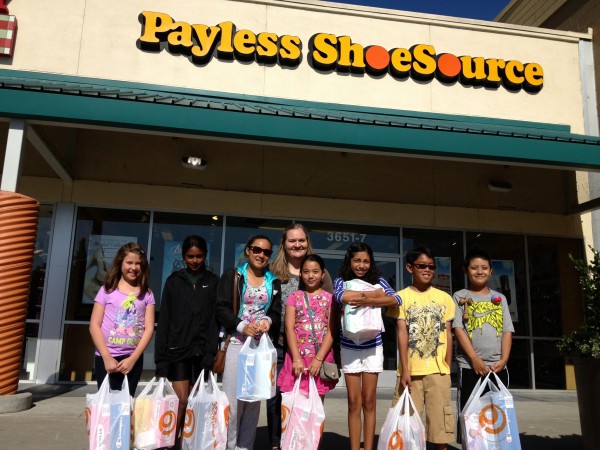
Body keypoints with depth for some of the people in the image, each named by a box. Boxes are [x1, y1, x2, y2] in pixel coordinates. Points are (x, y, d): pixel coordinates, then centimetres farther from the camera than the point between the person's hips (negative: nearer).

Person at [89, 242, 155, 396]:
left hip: (133, 358, 2)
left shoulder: (147, 294, 5)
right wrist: (107, 357, -10)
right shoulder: (107, 290, 1)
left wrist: (133, 358, -8)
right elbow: (94, 326, -2)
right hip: (106, 357, -1)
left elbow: (149, 328, 1)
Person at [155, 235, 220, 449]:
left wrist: (211, 352, -8)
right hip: (177, 350, 0)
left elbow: (215, 319, 2)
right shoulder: (174, 280, 7)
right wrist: (160, 356, -1)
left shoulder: (213, 281, 6)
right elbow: (164, 320, 5)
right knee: (182, 401, -7)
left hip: (201, 350, 1)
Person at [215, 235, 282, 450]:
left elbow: (277, 312, 9)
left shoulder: (274, 282, 12)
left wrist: (267, 321, -13)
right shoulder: (232, 275, 3)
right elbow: (221, 308, -4)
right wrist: (242, 326, -18)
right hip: (236, 343, -3)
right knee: (233, 397, -4)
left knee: (254, 399, 7)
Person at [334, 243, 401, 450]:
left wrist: (366, 301, -27)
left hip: (373, 347, 1)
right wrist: (374, 294, -16)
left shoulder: (378, 281, 2)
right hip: (349, 347, 0)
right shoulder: (341, 281, 0)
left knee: (369, 401, 6)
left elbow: (396, 300, -15)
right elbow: (342, 296, -23)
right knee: (354, 402, 4)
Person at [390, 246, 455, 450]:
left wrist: (448, 368, 3)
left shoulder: (444, 298, 8)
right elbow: (402, 333, -5)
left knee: (440, 422, 6)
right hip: (410, 370, -1)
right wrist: (404, 369, -11)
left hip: (438, 370, 2)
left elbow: (448, 334, 8)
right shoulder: (402, 297, 1)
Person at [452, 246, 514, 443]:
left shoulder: (499, 298, 14)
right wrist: (475, 359, -13)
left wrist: (503, 360, -6)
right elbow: (458, 329, -5)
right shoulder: (460, 297, 4)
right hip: (469, 365, -3)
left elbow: (507, 331, 8)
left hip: (498, 366, 3)